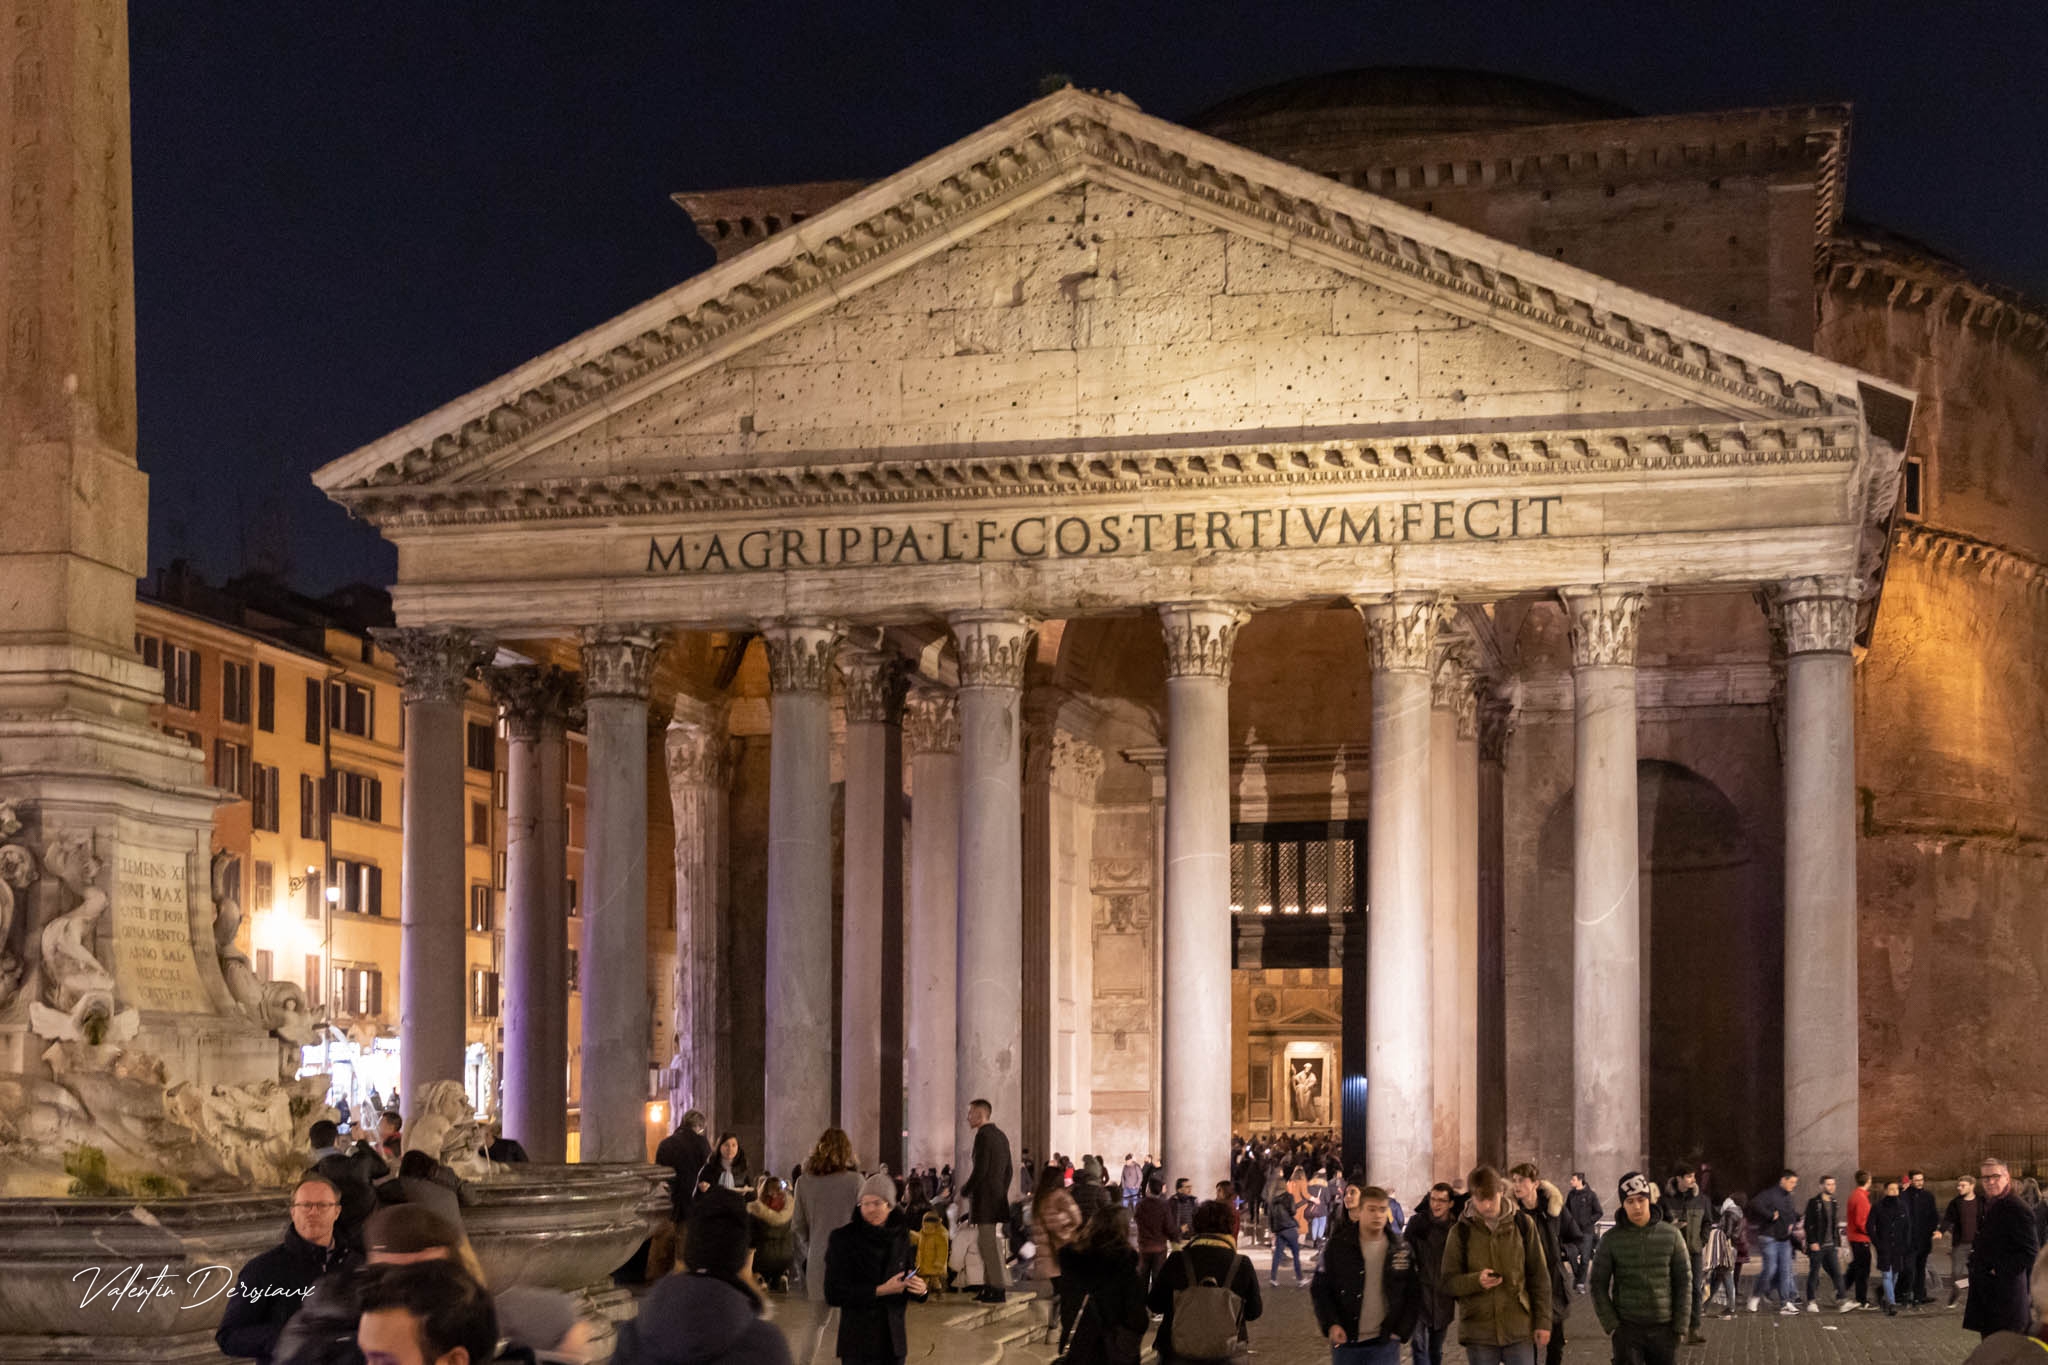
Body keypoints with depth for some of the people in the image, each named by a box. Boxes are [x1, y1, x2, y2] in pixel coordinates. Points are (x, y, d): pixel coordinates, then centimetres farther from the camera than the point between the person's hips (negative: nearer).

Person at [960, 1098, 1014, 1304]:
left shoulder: (983, 1136, -14)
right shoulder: (1001, 1136, 15)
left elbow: (980, 1170, -20)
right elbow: (1008, 1171, 19)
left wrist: (964, 1191, -8)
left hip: (984, 1198, -9)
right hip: (998, 1199, 9)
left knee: (989, 1243, -5)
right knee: (985, 1242, 15)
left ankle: (998, 1289, -4)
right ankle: (990, 1286, 18)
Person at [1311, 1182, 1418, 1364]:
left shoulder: (1402, 1249, 1)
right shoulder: (1338, 1246, -2)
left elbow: (1413, 1294, 8)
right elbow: (1319, 1289, 1)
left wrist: (1402, 1331, -2)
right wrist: (1331, 1324, -11)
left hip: (1384, 1343, -1)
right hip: (1345, 1342, 1)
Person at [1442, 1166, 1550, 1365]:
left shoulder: (1523, 1225, 1)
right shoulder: (1461, 1232, -1)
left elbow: (1539, 1278, 5)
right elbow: (1448, 1282, 0)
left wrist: (1543, 1321, 2)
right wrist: (1476, 1281, -19)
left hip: (1519, 1328, 0)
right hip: (1478, 1331, 0)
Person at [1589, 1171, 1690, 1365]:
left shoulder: (1671, 1235, 1)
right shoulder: (1612, 1240, -2)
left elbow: (1684, 1281, 4)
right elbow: (1599, 1285, 3)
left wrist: (1680, 1326, -1)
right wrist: (1610, 1325, -5)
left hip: (1664, 1328, 1)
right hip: (1627, 1328, -1)